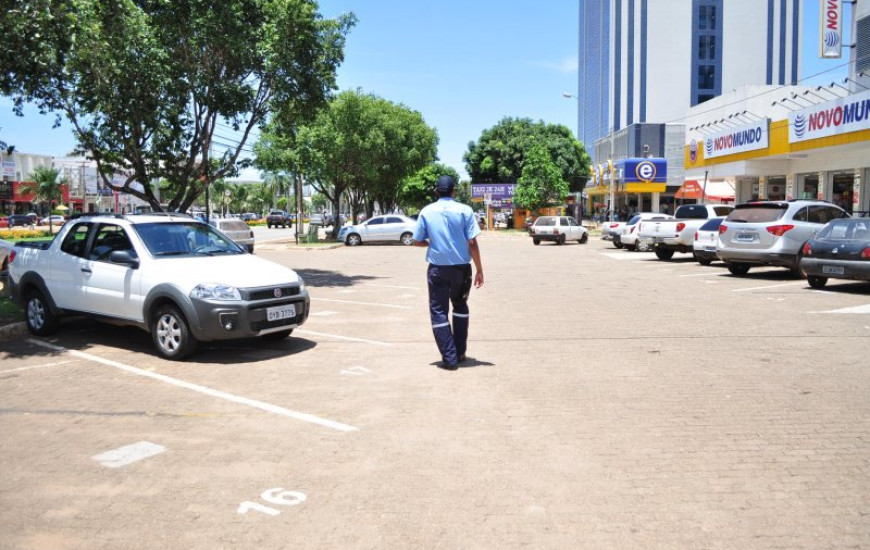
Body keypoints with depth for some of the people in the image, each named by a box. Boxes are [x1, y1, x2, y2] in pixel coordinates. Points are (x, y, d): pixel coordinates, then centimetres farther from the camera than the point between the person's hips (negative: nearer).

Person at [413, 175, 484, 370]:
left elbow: (417, 241, 4)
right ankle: (460, 352, 24)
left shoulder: (426, 212, 0)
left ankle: (449, 358, 1)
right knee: (460, 306, 21)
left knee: (438, 311, 6)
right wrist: (479, 270, -1)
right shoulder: (464, 210, -4)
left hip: (437, 268, -1)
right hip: (461, 267, 1)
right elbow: (472, 243, -8)